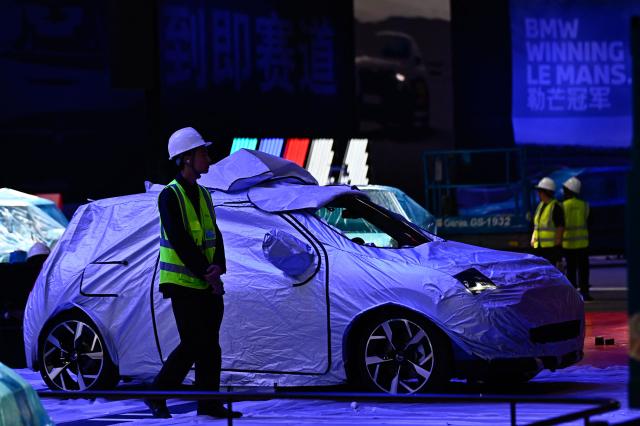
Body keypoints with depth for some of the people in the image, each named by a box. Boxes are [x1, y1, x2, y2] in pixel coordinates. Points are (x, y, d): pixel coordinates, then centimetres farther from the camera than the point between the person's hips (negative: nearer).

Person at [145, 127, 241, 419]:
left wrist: (218, 266, -9)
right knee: (192, 345, -10)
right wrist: (206, 273, -17)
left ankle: (209, 403, 13)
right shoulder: (170, 195, -10)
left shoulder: (203, 195, 14)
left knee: (210, 345, 7)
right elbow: (180, 241, -16)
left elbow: (214, 236, 10)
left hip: (208, 283, 7)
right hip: (183, 283, -7)